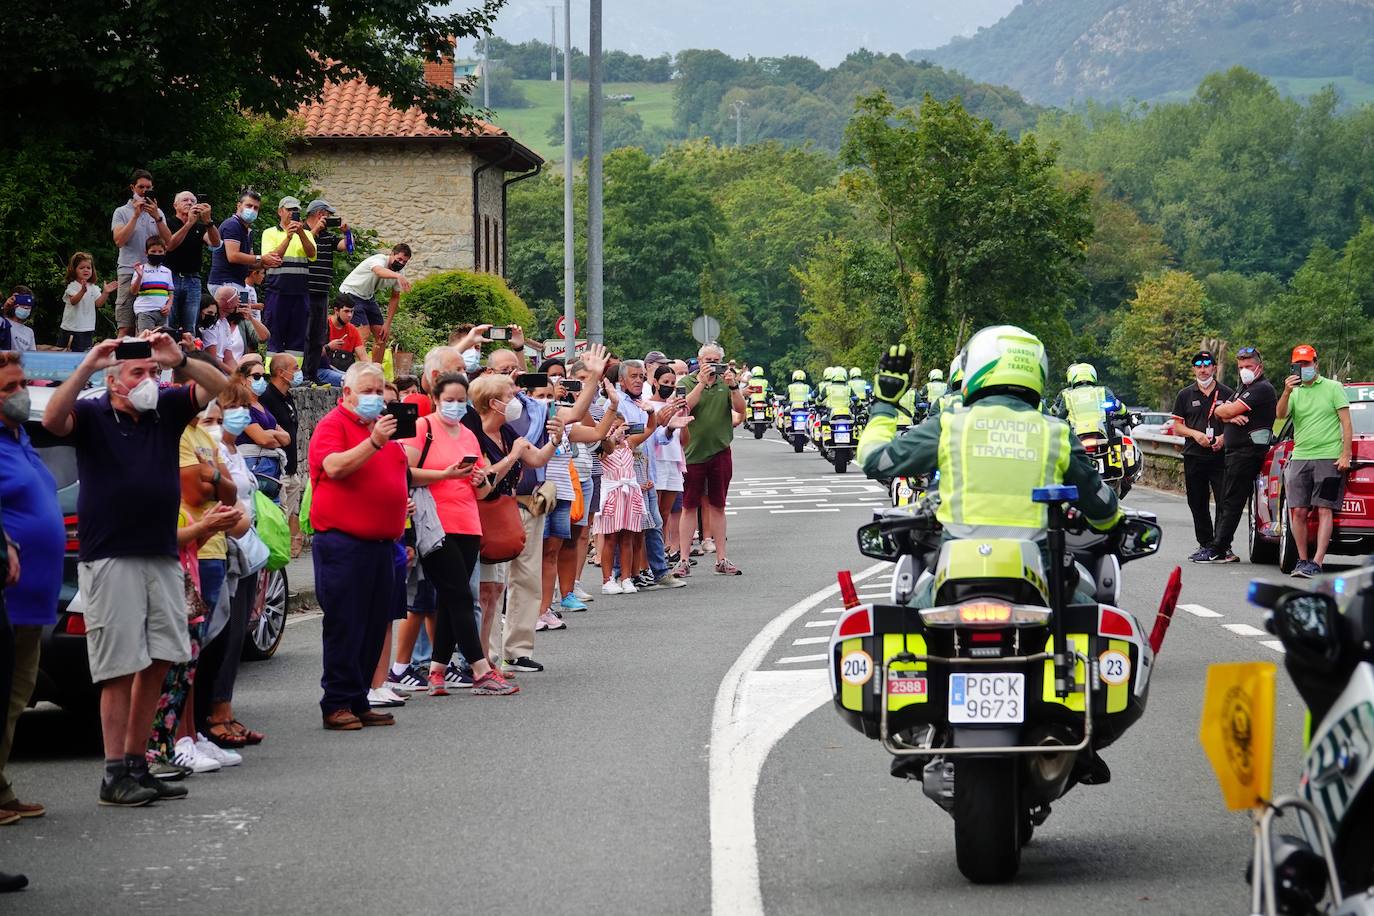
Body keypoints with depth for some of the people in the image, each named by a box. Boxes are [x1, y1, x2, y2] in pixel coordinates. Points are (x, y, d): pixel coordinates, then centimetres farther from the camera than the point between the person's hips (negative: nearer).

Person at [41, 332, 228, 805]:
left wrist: (180, 360, -13)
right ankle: (115, 775, -3)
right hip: (110, 558, -5)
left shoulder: (166, 409, 10)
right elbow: (52, 419, -22)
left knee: (158, 663, 6)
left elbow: (218, 386, 4)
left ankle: (136, 762, 15)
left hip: (162, 557, 5)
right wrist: (86, 366, -27)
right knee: (120, 670, -6)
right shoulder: (91, 415, -3)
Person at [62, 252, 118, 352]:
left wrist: (105, 292, -18)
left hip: (88, 328, 5)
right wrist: (82, 291, -44)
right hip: (73, 329, -5)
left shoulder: (93, 288, 8)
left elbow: (98, 303, -1)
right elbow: (73, 301, -26)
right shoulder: (73, 286, -9)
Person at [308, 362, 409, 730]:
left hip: (381, 543, 8)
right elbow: (334, 467, -23)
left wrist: (401, 503, 15)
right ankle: (337, 705, -1)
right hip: (343, 543, -8)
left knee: (375, 626, 9)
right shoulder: (333, 424, -5)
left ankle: (359, 702, 15)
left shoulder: (383, 426, 18)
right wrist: (374, 442, -29)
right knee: (344, 626, -6)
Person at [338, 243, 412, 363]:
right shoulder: (380, 259, -28)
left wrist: (387, 323, -3)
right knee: (364, 334, -21)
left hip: (368, 297, 8)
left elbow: (395, 297, 4)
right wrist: (398, 276, -75)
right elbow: (379, 271, -54)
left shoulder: (398, 272, -5)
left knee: (381, 335, 6)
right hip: (351, 293, -8)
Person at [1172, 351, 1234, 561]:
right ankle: (1205, 545, 13)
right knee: (1197, 504, 5)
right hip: (1194, 457, 2)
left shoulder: (1227, 394, 7)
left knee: (1224, 502, -8)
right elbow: (1177, 427, 9)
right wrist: (1195, 434, -9)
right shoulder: (1185, 395, 11)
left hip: (1221, 456, -2)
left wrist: (1224, 438, -8)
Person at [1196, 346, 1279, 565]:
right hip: (1235, 451, 10)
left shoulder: (1262, 389, -11)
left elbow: (1229, 411, -18)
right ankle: (1221, 548, 14)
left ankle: (1218, 550, -12)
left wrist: (1226, 410, 6)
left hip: (1248, 451, -10)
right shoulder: (1243, 388, 22)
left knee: (1232, 501, -11)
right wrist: (1231, 415, -8)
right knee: (1226, 500, 10)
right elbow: (1219, 412, 14)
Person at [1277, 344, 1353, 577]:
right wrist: (1286, 393, -19)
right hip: (1299, 459, 4)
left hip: (1329, 458, -4)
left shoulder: (1333, 388, 5)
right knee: (1298, 512, 0)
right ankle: (1303, 560, 10)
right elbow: (1280, 415, -2)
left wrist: (1345, 455, -8)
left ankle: (1316, 563, -16)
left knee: (1324, 510, -9)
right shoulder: (1295, 393, 14)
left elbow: (1346, 423, 1)